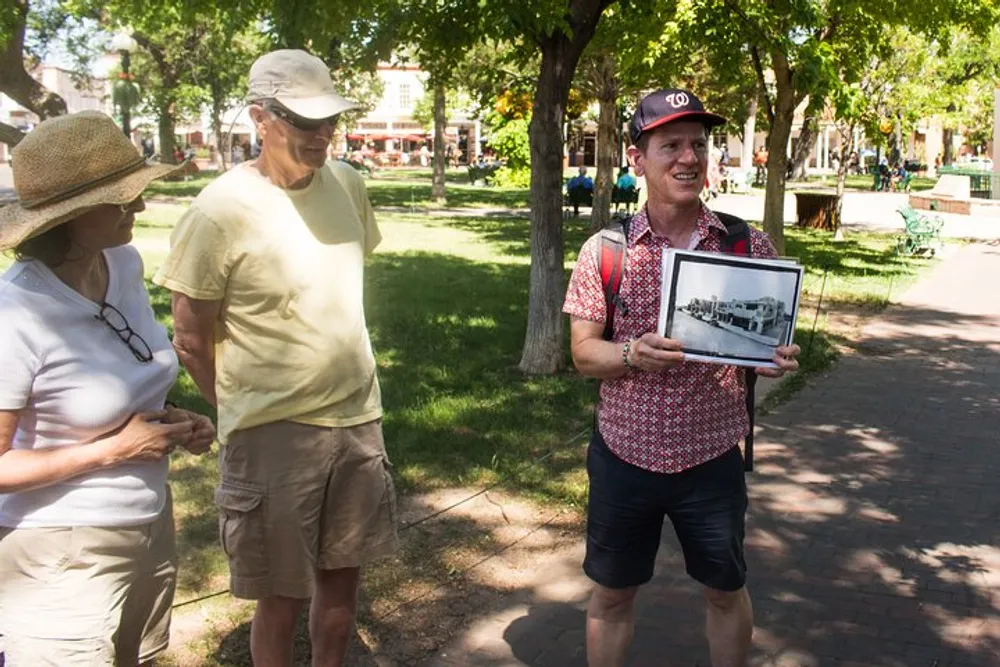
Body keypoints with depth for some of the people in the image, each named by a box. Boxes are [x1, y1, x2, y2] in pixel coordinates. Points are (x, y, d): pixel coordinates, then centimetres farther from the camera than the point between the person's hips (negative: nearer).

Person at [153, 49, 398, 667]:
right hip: (274, 435, -5)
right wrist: (249, 414, 2)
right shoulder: (221, 210, -16)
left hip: (358, 419, 5)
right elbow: (192, 339, -8)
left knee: (343, 573, 18)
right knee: (281, 599, 9)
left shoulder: (348, 184, 1)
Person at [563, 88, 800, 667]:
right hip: (624, 454, 0)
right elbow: (583, 352, -4)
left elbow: (774, 338, 3)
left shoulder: (748, 247, -5)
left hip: (712, 460, 0)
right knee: (612, 595, 16)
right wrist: (633, 354, -25)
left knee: (726, 592, 19)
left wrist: (780, 359, -21)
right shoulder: (604, 251, -5)